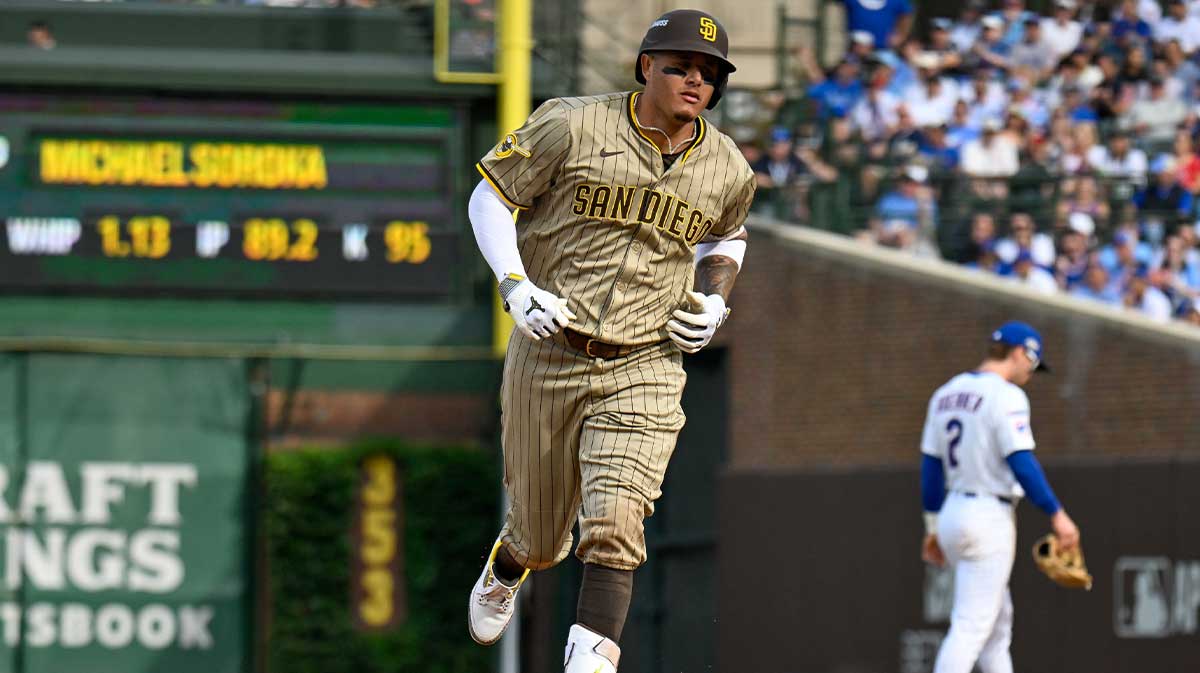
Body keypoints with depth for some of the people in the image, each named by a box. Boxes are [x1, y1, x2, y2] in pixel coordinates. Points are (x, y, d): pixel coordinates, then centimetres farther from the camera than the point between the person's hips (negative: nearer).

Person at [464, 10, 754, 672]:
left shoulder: (727, 169, 3)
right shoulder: (571, 127, -9)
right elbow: (489, 197, 0)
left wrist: (714, 301, 7)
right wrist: (516, 288, -13)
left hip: (644, 369, 1)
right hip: (546, 360, -1)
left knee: (614, 524, -21)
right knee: (541, 534, 14)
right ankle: (504, 571, 50)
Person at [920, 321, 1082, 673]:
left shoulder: (946, 394, 12)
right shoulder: (1006, 396, -13)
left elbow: (931, 467, 15)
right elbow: (1021, 462, -20)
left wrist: (933, 527, 21)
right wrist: (1057, 514, -17)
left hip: (952, 513, 9)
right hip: (989, 518, -9)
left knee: (999, 617, 19)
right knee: (972, 626, -10)